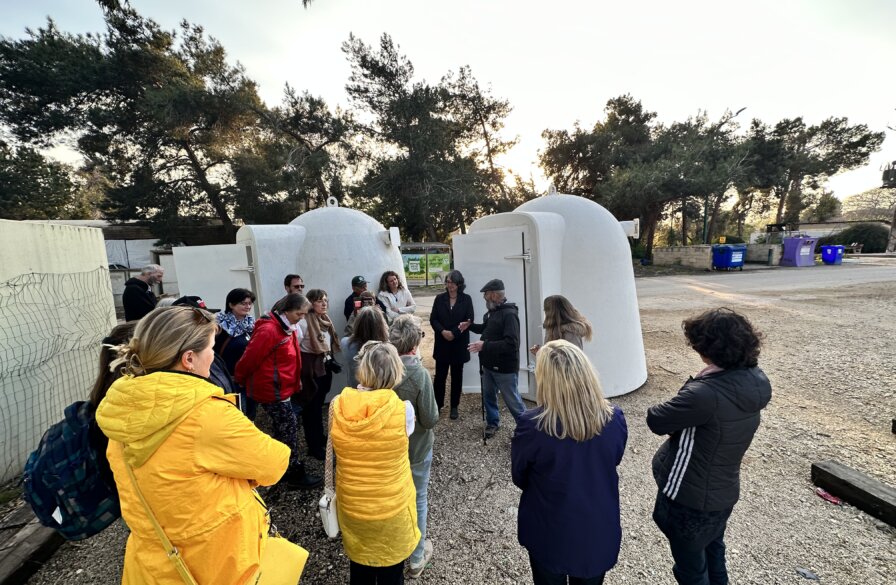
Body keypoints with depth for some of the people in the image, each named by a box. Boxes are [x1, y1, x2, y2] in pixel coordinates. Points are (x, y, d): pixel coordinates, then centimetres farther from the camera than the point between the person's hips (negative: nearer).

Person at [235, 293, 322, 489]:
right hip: (272, 390, -10)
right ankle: (296, 475, 13)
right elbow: (250, 359, -19)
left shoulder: (285, 328, 8)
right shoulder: (268, 330, -24)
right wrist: (241, 382, -4)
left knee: (282, 430, 18)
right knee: (289, 430, 0)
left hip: (282, 388, 10)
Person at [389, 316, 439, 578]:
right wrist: (434, 409, -3)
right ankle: (416, 557, 37)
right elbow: (430, 419, -23)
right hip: (416, 447, -4)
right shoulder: (419, 373, -28)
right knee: (417, 500, 18)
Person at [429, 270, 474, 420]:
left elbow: (469, 320, -7)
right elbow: (433, 319, 0)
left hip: (459, 344, -1)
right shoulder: (439, 298, 4)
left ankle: (454, 406, 22)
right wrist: (443, 331, -16)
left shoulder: (466, 299, -1)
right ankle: (437, 405, 18)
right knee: (440, 376, 4)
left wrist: (453, 333, -16)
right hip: (442, 343, 1)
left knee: (457, 376, 9)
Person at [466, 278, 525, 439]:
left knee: (513, 401, 4)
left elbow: (511, 344, -31)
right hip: (489, 364, 9)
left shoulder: (509, 314, -23)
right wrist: (470, 326, 11)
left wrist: (484, 346, -30)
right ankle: (492, 423, 39)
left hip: (505, 368, -9)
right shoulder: (492, 311, 7)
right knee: (488, 396, 20)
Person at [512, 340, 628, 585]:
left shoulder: (532, 425, -29)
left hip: (549, 536, -2)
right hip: (599, 534, 3)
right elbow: (612, 462, 2)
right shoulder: (615, 419, -19)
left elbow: (519, 478, -10)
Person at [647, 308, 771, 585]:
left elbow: (656, 421, -23)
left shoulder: (706, 395, -36)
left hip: (691, 500, -7)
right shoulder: (754, 380, -11)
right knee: (713, 556, 32)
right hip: (723, 493, 7)